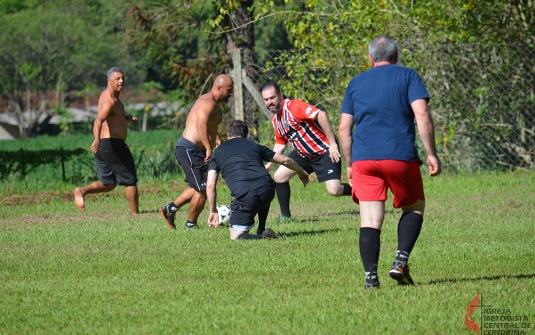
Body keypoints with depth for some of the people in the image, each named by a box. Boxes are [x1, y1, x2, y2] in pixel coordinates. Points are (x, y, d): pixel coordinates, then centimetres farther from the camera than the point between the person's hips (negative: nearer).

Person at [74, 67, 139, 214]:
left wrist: (127, 117, 18)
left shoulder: (109, 95, 14)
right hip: (113, 144, -9)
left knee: (108, 183, 15)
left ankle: (82, 191, -4)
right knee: (130, 180, 3)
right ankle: (135, 213, 8)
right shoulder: (109, 101, -17)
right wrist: (97, 139, -53)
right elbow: (99, 120, -36)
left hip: (103, 146, 9)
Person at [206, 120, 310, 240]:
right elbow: (285, 160, 32)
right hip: (268, 189, 4)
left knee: (236, 236, 5)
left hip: (244, 195, -4)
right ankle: (262, 231, 32)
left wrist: (213, 211, 23)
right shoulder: (255, 146, 26)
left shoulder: (218, 152, 22)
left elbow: (210, 185, 13)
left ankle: (263, 235, -18)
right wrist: (302, 172, 50)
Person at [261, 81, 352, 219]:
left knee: (334, 190, -20)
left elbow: (321, 115, -33)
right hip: (302, 153, 9)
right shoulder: (275, 119, 5)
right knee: (279, 176, 1)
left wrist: (332, 143, -33)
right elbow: (280, 143, 19)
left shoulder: (294, 106, -23)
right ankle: (285, 215, 14)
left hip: (325, 151, -9)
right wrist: (270, 164, 8)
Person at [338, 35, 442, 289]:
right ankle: (400, 261, 0)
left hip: (363, 158, 2)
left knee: (369, 221, 2)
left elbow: (343, 128, 12)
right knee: (414, 208, 17)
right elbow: (422, 115, -7)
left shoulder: (356, 83, 16)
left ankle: (370, 277, -10)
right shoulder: (408, 76, 6)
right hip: (400, 155, -2)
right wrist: (431, 154, -4)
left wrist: (349, 164, 20)